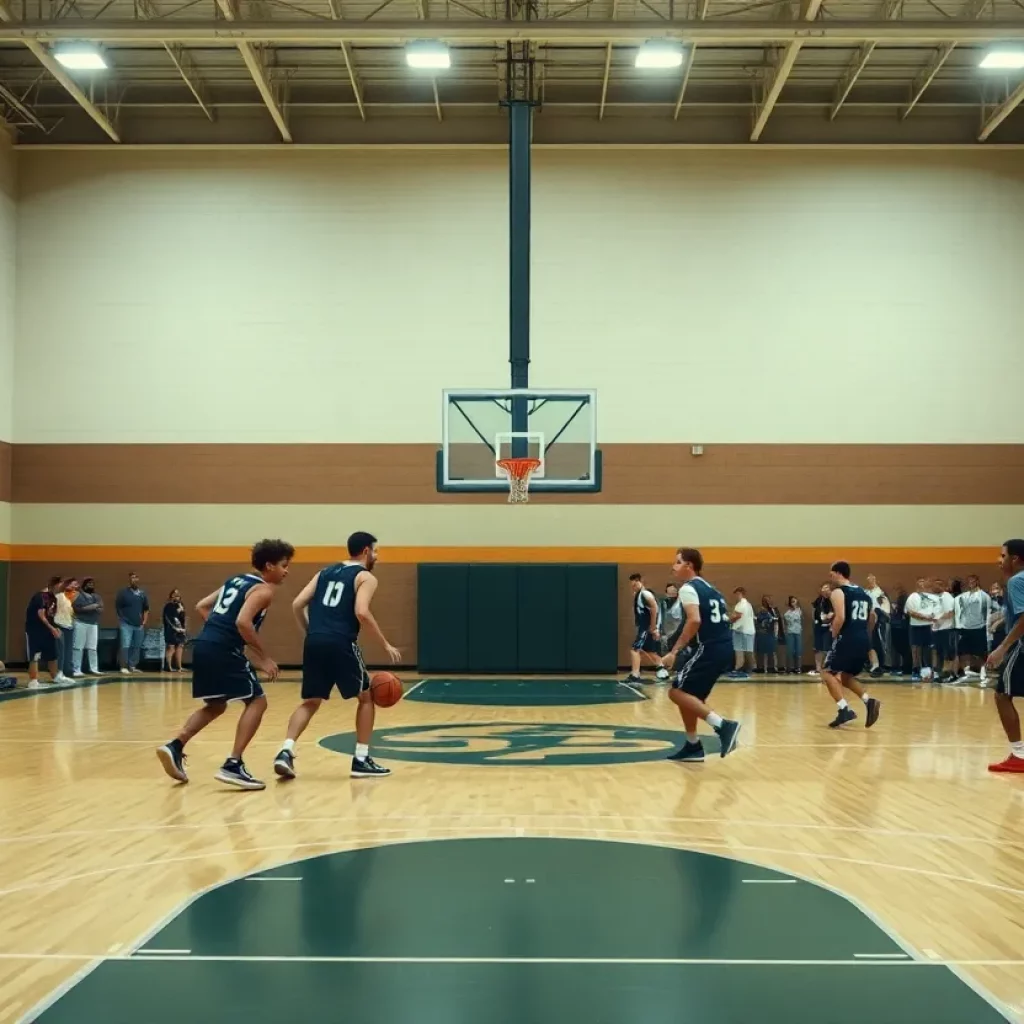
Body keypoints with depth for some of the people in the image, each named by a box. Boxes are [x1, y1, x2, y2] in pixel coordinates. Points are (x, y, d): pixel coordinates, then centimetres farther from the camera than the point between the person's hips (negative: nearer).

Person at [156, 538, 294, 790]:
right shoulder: (264, 589, -4)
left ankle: (175, 747, 9)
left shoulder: (236, 581, 22)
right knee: (257, 701, 1)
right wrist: (264, 658, -13)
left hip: (203, 646, 9)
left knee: (216, 705, 24)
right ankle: (233, 765, -8)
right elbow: (243, 622, -19)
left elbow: (201, 607, 21)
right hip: (224, 650, -8)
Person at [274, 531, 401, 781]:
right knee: (366, 697, 13)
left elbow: (297, 605, 14)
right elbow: (361, 612, -13)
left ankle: (286, 752, -4)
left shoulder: (325, 572, 22)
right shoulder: (365, 577, 4)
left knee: (310, 702, 15)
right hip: (341, 644, -5)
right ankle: (361, 760, 11)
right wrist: (386, 644, -7)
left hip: (314, 642, 5)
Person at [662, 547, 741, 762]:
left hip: (709, 649, -10)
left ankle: (723, 725, -22)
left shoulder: (688, 588, -8)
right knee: (687, 694, 20)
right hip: (723, 648, 10)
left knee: (677, 692, -9)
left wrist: (675, 650, -23)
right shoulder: (709, 588, 21)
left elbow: (695, 620, -24)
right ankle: (693, 746, 22)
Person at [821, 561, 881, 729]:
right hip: (863, 640, 8)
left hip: (847, 638, -8)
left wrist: (834, 636, -6)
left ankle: (844, 710, -11)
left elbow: (840, 618, -19)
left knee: (828, 672, 4)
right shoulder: (863, 592, 19)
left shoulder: (838, 592, -6)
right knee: (845, 676, 22)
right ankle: (869, 701, 1)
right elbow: (872, 617, 22)